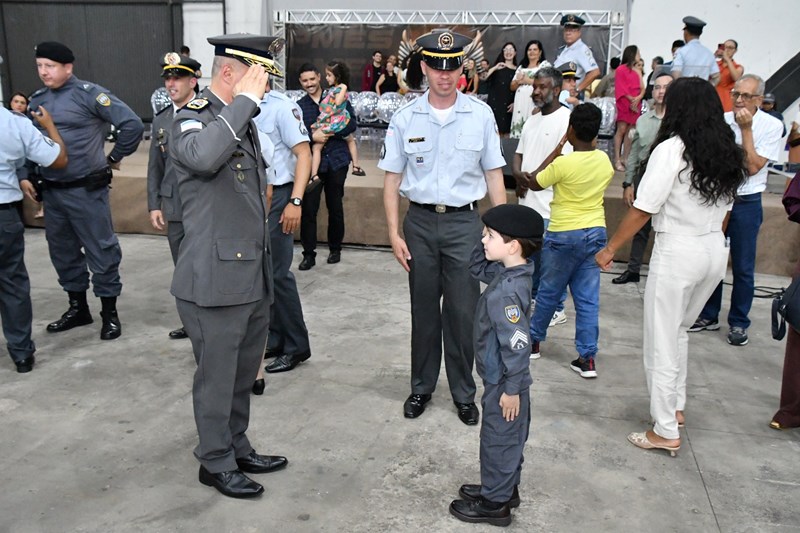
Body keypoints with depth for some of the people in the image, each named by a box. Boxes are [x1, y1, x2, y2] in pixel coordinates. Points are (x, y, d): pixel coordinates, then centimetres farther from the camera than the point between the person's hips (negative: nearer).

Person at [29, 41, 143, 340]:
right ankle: (78, 308, 31)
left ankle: (110, 313, 14)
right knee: (62, 251, 15)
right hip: (51, 191, 7)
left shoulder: (88, 94, -10)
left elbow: (132, 124, -14)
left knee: (101, 250, 2)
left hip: (86, 190, -7)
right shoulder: (37, 100, 9)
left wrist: (115, 157, -5)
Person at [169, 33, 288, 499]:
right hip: (215, 282, -8)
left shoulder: (244, 121, 14)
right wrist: (245, 99, -28)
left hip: (254, 279, 8)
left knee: (244, 374, 19)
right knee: (217, 378, 8)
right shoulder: (193, 119, -12)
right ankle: (215, 463, 26)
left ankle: (238, 449, 36)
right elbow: (202, 156, -38)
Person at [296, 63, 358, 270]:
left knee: (335, 207, 10)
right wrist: (312, 137, -23)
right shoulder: (299, 106, 6)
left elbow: (351, 124, -9)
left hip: (336, 161, -1)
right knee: (308, 209, -3)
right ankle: (308, 253, 8)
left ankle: (335, 249, 26)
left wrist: (326, 133, -17)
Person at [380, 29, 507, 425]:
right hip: (420, 221, 1)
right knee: (423, 310, 12)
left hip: (464, 221, -1)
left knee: (463, 312, 4)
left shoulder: (481, 115, -1)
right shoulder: (405, 118, 0)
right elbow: (392, 179, 3)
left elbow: (494, 175, 4)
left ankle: (464, 394, 22)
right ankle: (421, 387, 29)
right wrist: (394, 233, -3)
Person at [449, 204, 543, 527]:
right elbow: (477, 269, 16)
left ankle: (494, 504, 25)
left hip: (503, 382, -9)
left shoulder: (505, 290, -30)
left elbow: (516, 343, -28)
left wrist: (511, 388, -21)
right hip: (506, 378, 9)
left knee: (498, 440, 8)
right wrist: (488, 241, -1)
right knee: (509, 438, 23)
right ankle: (505, 489, 41)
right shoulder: (508, 273, -2)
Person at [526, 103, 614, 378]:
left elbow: (533, 183, -4)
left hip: (564, 235, -5)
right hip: (596, 232, 5)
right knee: (588, 298, 7)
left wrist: (557, 150, -2)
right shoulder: (605, 161, 0)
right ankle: (587, 358, 8)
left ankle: (534, 340, 30)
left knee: (548, 292, 13)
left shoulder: (563, 163, -19)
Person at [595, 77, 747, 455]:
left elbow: (642, 210, -16)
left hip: (678, 251, -7)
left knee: (662, 341, 4)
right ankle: (675, 406, 35)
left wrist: (610, 248, -6)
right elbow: (725, 209, 12)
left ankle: (666, 431, 12)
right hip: (716, 250, 7)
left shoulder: (672, 150, -16)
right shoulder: (728, 153, 5)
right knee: (678, 331, 24)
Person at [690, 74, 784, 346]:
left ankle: (738, 323, 18)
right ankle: (708, 316, 24)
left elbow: (752, 167, -15)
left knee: (743, 268, 3)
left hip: (746, 203, -3)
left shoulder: (772, 126, -7)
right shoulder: (721, 120, 1)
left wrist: (746, 129, -17)